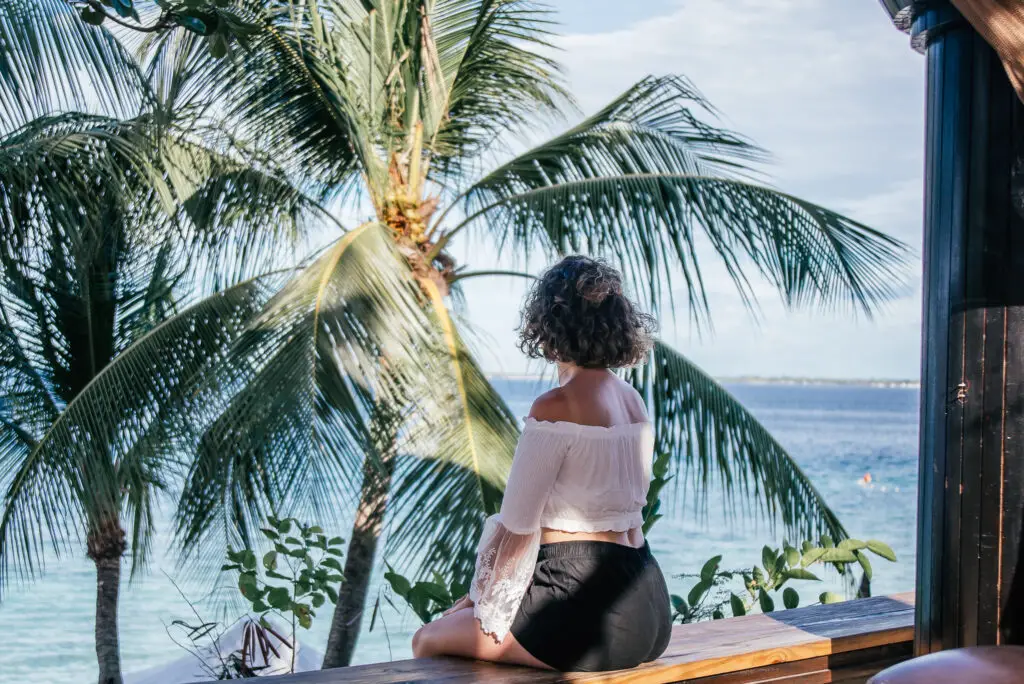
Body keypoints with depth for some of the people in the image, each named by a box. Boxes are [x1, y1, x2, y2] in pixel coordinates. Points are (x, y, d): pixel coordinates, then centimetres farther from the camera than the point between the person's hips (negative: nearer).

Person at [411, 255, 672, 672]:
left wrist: (487, 608, 6)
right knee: (461, 612, 27)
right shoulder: (633, 400, 10)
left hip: (587, 613, -8)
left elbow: (517, 528, -12)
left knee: (430, 641, 10)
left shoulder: (555, 409, -16)